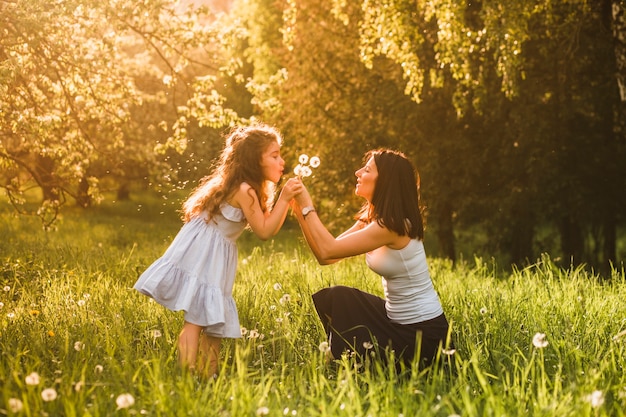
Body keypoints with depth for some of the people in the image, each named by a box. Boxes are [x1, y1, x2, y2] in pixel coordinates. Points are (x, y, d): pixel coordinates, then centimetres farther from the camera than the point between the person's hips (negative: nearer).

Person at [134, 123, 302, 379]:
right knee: (195, 319, -12)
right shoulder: (244, 190, -18)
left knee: (213, 320, 9)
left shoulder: (246, 190, 12)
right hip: (202, 252, -10)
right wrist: (284, 199, -16)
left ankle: (207, 377, 13)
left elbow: (266, 228, 12)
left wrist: (287, 200, 7)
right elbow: (264, 232, -15)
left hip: (217, 258, 10)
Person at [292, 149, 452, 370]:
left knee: (338, 298, -11)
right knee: (329, 298, 5)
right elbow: (325, 256, 0)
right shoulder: (369, 218, 5)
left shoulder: (392, 225, -23)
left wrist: (307, 206, -16)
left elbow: (328, 250, -26)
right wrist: (300, 213, -6)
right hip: (399, 320, 8)